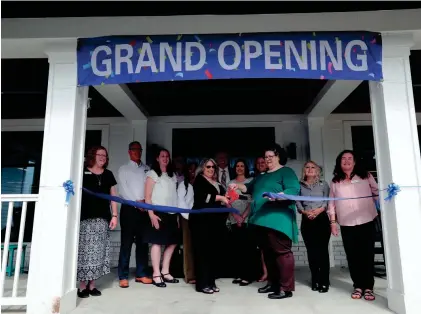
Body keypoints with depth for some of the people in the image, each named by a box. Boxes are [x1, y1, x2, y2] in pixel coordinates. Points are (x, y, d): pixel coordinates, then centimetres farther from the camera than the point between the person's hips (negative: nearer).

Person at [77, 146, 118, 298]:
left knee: (98, 251, 4)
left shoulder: (108, 174, 14)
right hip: (85, 218, -3)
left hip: (103, 218, 4)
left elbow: (113, 196, 15)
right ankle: (82, 285, 8)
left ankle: (92, 284, 14)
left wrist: (114, 215, 8)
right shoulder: (82, 172, 1)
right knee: (84, 250, -2)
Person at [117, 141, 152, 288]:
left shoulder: (147, 169, 13)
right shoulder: (123, 169, 6)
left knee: (143, 242, 7)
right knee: (126, 242, -1)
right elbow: (123, 189, -4)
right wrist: (136, 202, -11)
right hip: (129, 208, -3)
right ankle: (123, 276, 5)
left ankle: (141, 274, 15)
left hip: (145, 209, 3)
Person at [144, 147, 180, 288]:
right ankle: (156, 274, 4)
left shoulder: (173, 175, 17)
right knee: (157, 242, -4)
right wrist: (151, 214, -15)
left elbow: (174, 196, 15)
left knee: (172, 242, 6)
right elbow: (147, 196, -6)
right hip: (159, 212, -6)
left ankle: (165, 272, 17)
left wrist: (177, 215, 10)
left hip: (172, 213, 6)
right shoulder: (152, 173, 1)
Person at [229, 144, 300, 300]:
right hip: (262, 219, 9)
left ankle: (286, 288, 1)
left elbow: (294, 189, -15)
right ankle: (273, 283, 26)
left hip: (278, 219, -8)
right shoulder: (262, 176, 23)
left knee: (282, 251, -6)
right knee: (268, 252, 14)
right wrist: (239, 186, 7)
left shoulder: (286, 171, -2)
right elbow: (250, 188, 25)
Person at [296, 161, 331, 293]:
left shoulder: (323, 184, 9)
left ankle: (324, 281, 2)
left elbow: (327, 201, 0)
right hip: (307, 221, 1)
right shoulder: (300, 185, 11)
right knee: (311, 251, 4)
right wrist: (305, 212, -14)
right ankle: (315, 280, 14)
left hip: (322, 219, -1)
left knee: (322, 250, -4)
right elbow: (297, 203, 3)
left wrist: (318, 210, -15)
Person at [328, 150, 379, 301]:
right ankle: (358, 286, 15)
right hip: (346, 224, 1)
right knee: (352, 255, 4)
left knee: (367, 254, 1)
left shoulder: (366, 176, 7)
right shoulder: (335, 181, 9)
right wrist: (333, 222, 3)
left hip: (366, 221, -1)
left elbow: (377, 193, 5)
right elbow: (332, 203, 9)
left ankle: (368, 287, 11)